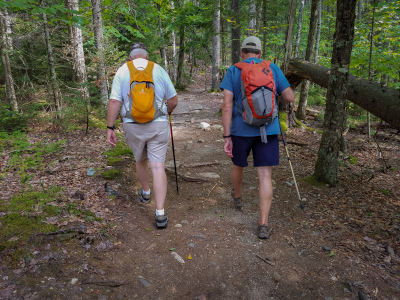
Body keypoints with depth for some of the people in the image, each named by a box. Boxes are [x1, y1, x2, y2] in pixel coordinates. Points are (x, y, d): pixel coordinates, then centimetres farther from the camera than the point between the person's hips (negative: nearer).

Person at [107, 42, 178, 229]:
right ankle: (160, 213, -3)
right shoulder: (159, 70, 4)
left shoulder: (122, 71, 3)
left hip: (133, 125, 1)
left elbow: (114, 101, -6)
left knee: (141, 160, 24)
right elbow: (173, 101, 5)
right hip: (158, 124, -1)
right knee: (158, 166, 0)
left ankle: (145, 193, 46)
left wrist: (110, 128, -2)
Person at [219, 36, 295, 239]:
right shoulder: (273, 69, 5)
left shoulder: (233, 71, 0)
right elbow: (289, 97, 4)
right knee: (265, 175, 2)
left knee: (238, 166, 23)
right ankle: (263, 224, 2)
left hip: (241, 130, 0)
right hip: (268, 130, 1)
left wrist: (227, 136, -7)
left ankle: (237, 198, 48)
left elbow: (227, 105, -8)